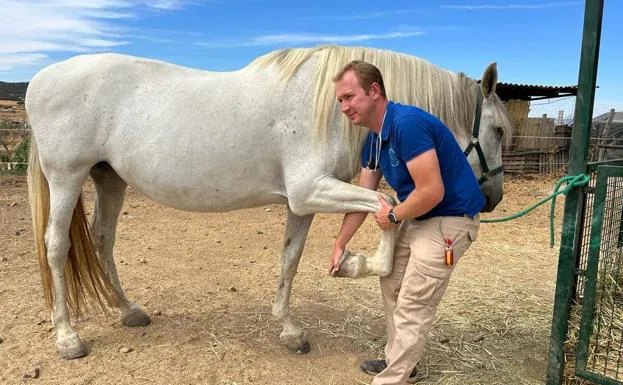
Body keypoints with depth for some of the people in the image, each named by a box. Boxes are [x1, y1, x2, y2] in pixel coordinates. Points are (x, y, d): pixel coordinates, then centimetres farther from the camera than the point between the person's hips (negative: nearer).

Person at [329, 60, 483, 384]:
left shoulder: (408, 123, -26)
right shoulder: (373, 139, 4)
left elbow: (432, 191, -30)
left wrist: (393, 216, -14)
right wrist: (339, 245, 10)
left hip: (449, 220, -10)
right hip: (418, 218, 10)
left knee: (411, 308, -4)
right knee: (392, 285, 19)